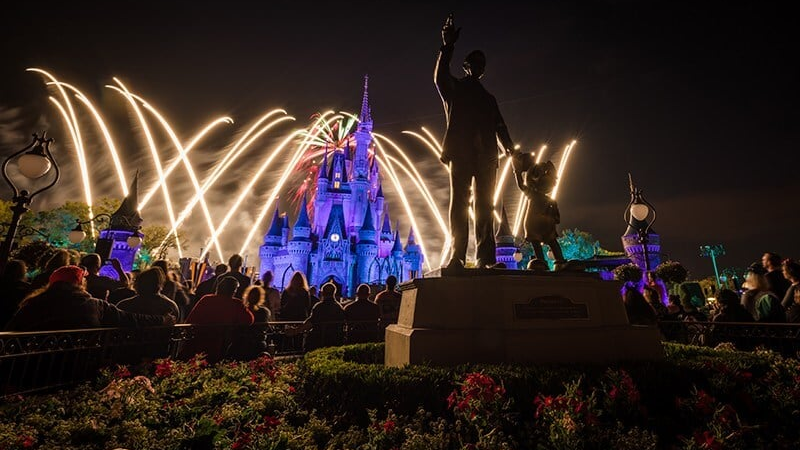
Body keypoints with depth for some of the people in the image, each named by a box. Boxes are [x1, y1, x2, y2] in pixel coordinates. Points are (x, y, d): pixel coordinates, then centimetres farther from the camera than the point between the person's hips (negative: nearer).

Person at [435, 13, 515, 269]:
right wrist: (447, 47, -17)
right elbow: (440, 77, -5)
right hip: (461, 152, -3)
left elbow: (500, 127, 17)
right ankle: (457, 257, -13)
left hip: (485, 155, 4)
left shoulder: (488, 98, 27)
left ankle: (485, 258, -6)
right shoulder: (454, 89, 17)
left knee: (484, 205, -4)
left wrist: (510, 150, 3)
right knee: (459, 203, -11)